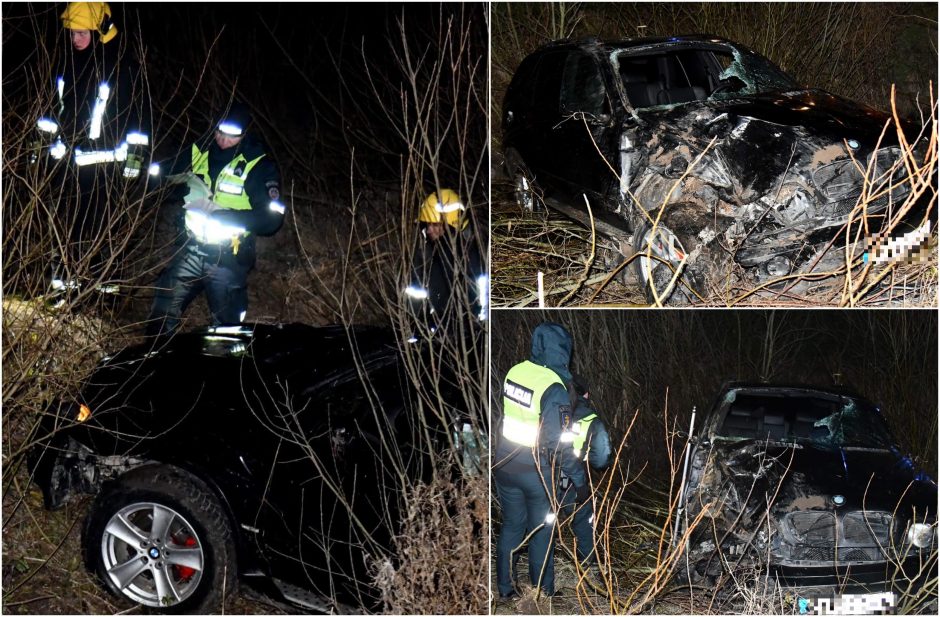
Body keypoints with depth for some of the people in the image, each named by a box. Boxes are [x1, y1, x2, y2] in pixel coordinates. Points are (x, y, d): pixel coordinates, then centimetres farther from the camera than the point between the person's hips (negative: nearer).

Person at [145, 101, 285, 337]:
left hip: (228, 260, -3)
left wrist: (217, 212, -24)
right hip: (192, 250, 3)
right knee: (162, 316, 2)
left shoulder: (258, 165, -11)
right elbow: (162, 174, 11)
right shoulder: (200, 152, 1)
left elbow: (271, 220, -19)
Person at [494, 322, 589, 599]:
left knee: (511, 526, 20)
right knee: (541, 533, 13)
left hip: (505, 466, 5)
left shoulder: (515, 371, -5)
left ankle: (505, 588, 30)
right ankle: (542, 594, 26)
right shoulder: (553, 389, -23)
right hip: (535, 472, -5)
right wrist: (580, 481, -14)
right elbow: (559, 445, -23)